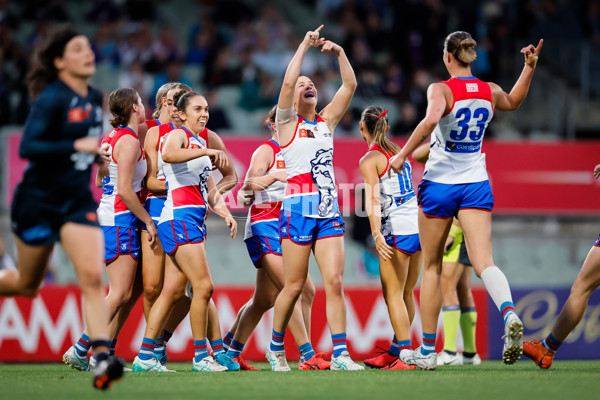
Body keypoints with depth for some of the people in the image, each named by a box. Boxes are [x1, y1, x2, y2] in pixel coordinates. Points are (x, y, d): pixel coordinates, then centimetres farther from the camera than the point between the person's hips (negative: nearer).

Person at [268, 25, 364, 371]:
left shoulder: (327, 121, 17)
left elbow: (350, 85, 12)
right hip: (298, 210, -4)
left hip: (329, 211, 4)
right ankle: (276, 348, 17)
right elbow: (288, 82, -11)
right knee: (295, 286, -1)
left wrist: (340, 52, 2)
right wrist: (305, 46, -7)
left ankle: (340, 354, -8)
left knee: (335, 282, -6)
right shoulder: (287, 122, 4)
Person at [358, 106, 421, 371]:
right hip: (419, 225, 7)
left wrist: (377, 236, -26)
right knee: (406, 295, 14)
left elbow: (373, 199, -18)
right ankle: (396, 352, 23)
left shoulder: (369, 160, -7)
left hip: (397, 229, -7)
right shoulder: (397, 151, 15)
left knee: (393, 296, -3)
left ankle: (406, 354, -10)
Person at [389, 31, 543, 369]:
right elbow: (514, 101, 30)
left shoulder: (441, 90, -10)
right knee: (484, 261, -8)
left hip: (439, 185, -3)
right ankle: (510, 314, -40)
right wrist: (530, 67, 28)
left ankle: (427, 351, 15)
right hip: (476, 185, 3)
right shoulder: (490, 92, 6)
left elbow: (430, 120, -31)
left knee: (432, 267, 10)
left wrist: (403, 155, -24)